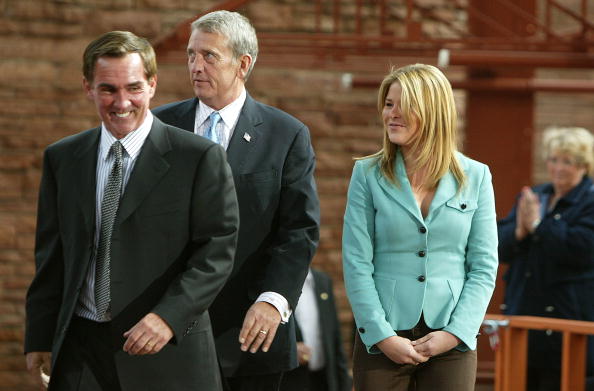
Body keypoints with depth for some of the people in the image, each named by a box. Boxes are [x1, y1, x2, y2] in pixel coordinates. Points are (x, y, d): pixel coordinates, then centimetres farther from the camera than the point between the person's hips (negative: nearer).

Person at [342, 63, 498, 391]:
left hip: (452, 342, 1)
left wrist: (455, 333, -8)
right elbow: (356, 264, -2)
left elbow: (484, 267, 3)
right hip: (383, 340, -1)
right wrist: (382, 336, -11)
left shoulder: (475, 177, 5)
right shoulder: (368, 175, 2)